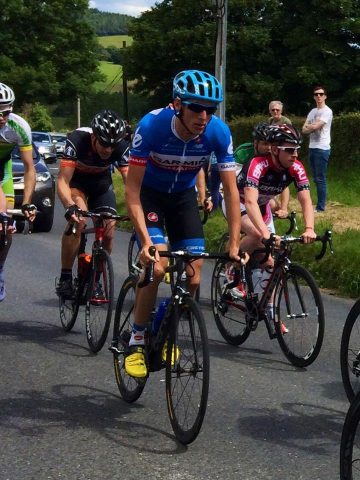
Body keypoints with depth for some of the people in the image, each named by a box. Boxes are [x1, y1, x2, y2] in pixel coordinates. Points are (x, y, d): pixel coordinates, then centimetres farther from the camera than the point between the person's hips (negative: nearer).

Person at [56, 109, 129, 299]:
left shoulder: (121, 147, -28)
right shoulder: (77, 140, -36)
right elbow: (63, 181, -39)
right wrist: (70, 206, -57)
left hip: (101, 182, 3)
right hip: (76, 180, -3)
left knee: (108, 233, -10)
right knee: (78, 219, -30)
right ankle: (65, 278, -19)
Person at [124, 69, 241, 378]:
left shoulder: (218, 132, -25)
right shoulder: (152, 126, -33)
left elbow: (231, 190, -19)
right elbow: (132, 190, -30)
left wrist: (234, 244, -25)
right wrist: (146, 242, -38)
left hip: (183, 195, 3)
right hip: (149, 193, -3)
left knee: (193, 278, -5)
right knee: (157, 266, -24)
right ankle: (137, 340, -5)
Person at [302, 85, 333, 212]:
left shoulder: (327, 111, -8)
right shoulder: (312, 111, 17)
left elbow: (315, 126, -18)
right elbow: (304, 130, 10)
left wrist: (309, 127, 3)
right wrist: (313, 126, -7)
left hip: (322, 149, -8)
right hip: (312, 148, 8)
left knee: (320, 179, -7)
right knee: (316, 179, 11)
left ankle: (320, 207, -4)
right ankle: (320, 204, 17)